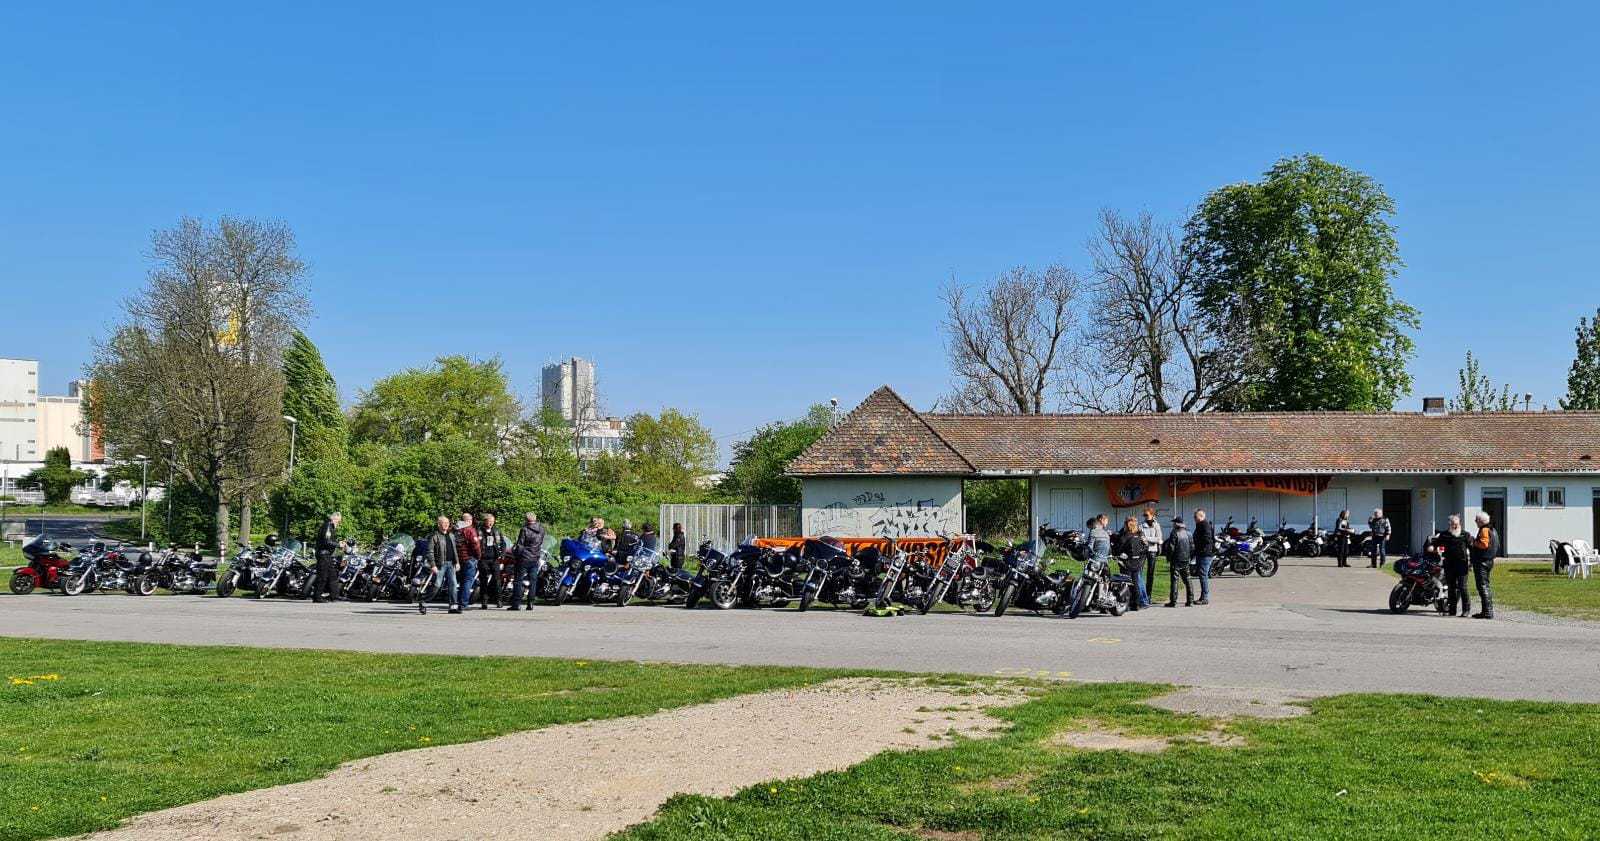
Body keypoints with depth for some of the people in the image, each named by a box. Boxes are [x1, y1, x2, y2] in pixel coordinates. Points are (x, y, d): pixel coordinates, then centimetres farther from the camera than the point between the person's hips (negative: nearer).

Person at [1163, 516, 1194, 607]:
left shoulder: (1174, 533, -11)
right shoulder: (1188, 533, 7)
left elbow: (1171, 548, -13)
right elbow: (1193, 547, 10)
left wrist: (1168, 558, -2)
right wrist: (1189, 557, 19)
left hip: (1176, 561, -6)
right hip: (1186, 560, 6)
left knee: (1174, 580, -3)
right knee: (1187, 581, 10)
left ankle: (1173, 601, -5)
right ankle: (1190, 601, 10)